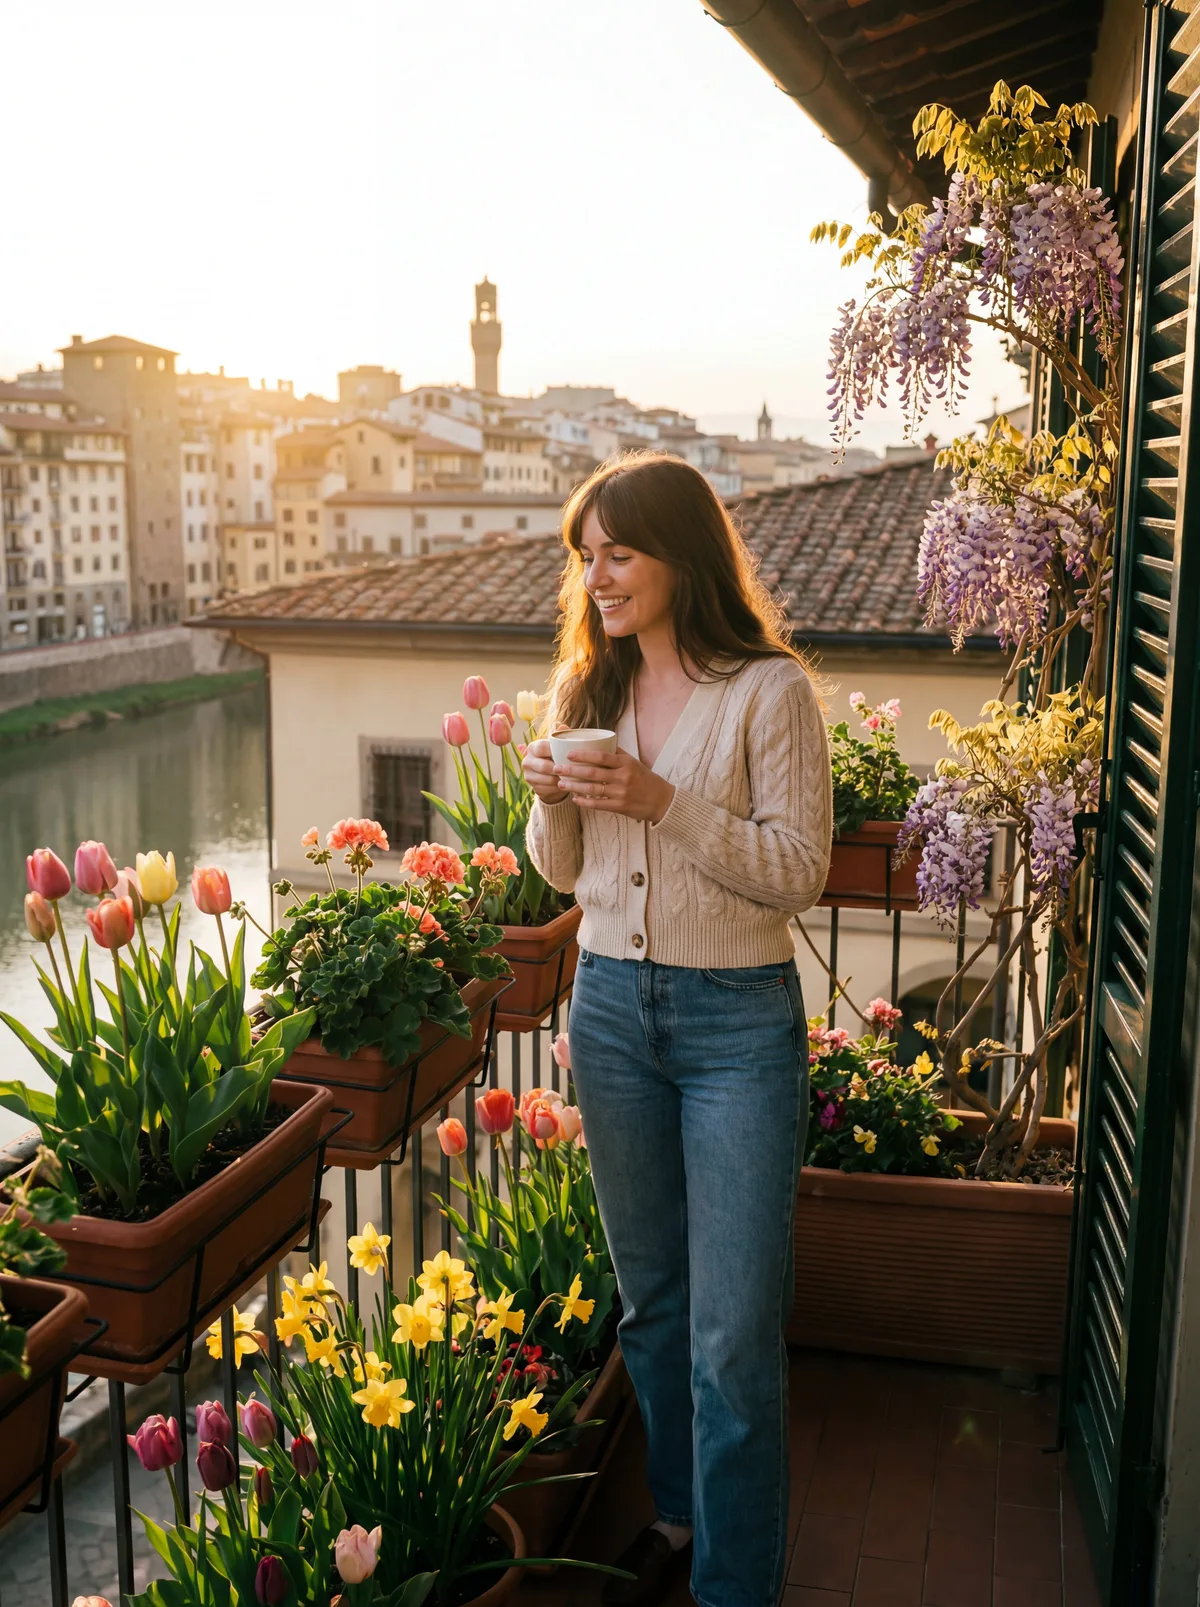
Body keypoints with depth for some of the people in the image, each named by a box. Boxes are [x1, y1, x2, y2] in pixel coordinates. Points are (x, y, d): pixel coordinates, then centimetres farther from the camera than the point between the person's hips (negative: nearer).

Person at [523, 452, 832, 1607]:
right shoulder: (586, 687, 7)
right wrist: (552, 801, -10)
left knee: (733, 1331, -1)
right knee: (650, 1297, 19)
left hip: (738, 1019, -5)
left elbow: (798, 871, -13)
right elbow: (562, 872, 11)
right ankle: (677, 1513, 39)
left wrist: (663, 800, -23)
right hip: (611, 1003, 6)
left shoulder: (769, 690, -10)